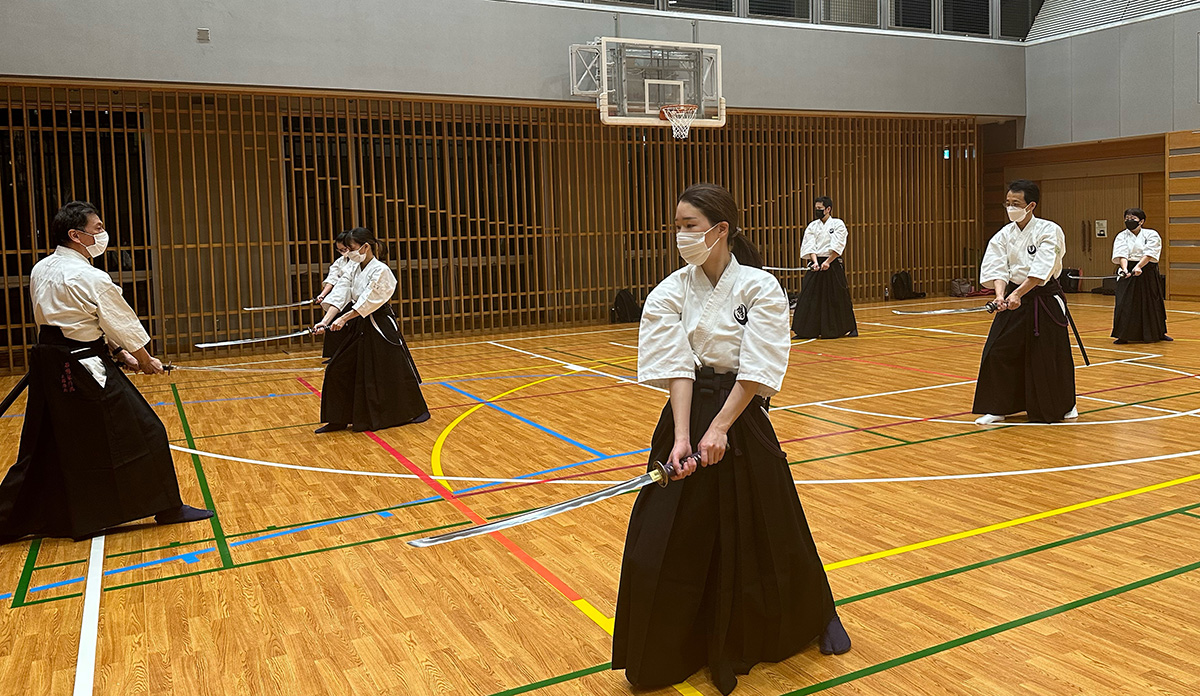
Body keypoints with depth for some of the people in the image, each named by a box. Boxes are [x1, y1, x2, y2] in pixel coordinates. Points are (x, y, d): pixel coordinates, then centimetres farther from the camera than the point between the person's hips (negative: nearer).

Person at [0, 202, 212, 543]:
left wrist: (118, 352, 14)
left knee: (47, 445, 18)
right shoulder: (91, 279, -17)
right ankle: (168, 508, 12)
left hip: (48, 370, 8)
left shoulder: (40, 271, 7)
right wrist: (146, 360, 11)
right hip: (84, 370, -8)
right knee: (142, 433, 3)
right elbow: (124, 324, -6)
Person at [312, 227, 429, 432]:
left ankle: (417, 410, 23)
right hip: (359, 328, 8)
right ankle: (337, 420, 13)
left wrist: (344, 319, -27)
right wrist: (325, 321, -15)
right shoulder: (354, 270, 6)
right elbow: (339, 296, -3)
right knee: (338, 370, 4)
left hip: (381, 329, -7)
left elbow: (368, 301, -22)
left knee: (394, 371, 2)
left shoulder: (380, 271, -16)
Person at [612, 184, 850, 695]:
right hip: (687, 417, 2)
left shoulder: (759, 288, -8)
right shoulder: (671, 293, -2)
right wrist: (682, 436, -21)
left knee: (766, 531, 11)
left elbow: (756, 370, -14)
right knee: (662, 542, 1)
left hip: (742, 415, -2)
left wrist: (720, 427, -24)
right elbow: (677, 368, -10)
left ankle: (815, 617, 42)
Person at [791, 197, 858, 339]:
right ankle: (804, 331, 5)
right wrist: (815, 262, -15)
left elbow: (837, 247, -9)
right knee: (809, 297, -1)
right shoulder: (812, 226, 9)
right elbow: (810, 246, 0)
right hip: (816, 264, 3)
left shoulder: (838, 224, -2)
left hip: (833, 264, -3)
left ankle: (851, 328, 15)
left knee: (838, 297, 0)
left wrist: (827, 262, -18)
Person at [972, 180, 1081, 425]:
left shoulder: (1049, 231, -11)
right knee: (998, 351, -3)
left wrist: (1018, 294, -31)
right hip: (1012, 297, 4)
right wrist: (1000, 295, -25)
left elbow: (1041, 270, -21)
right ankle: (997, 408, 9)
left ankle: (1062, 405, 27)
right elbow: (997, 268, -7)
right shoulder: (1004, 235, 3)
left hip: (1044, 298, -4)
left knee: (1050, 355, 3)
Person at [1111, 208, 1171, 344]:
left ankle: (1158, 333, 29)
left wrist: (1138, 267, -32)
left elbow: (1148, 254, -15)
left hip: (1148, 273, 0)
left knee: (1152, 304, 9)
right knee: (1125, 303, -9)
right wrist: (1125, 269, -31)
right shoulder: (1122, 236, 2)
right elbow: (1122, 255, -13)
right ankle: (1124, 336, 0)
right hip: (1129, 272, 0)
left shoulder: (1152, 235, -2)